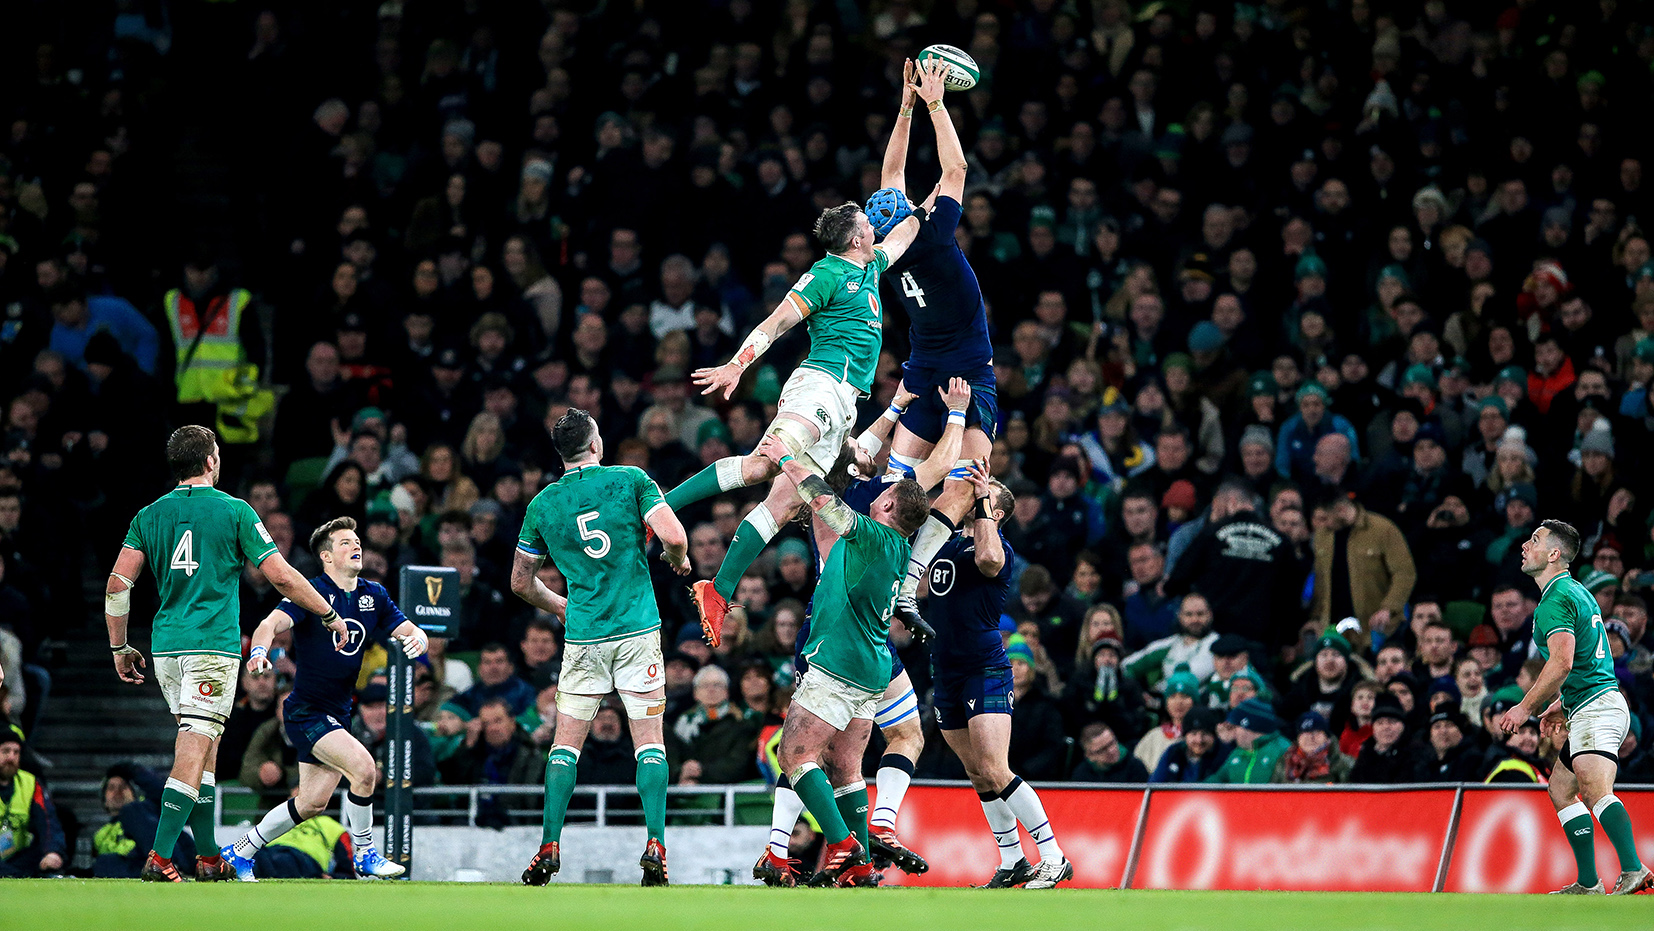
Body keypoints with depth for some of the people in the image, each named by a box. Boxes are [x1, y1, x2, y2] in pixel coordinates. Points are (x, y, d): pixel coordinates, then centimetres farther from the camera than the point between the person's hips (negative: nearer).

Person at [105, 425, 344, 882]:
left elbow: (118, 583, 4)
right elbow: (282, 576, -5)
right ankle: (159, 858, -19)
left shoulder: (150, 515, 9)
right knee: (192, 754, -9)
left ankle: (209, 858, 17)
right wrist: (331, 616, 7)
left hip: (166, 647, 5)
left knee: (204, 748, 16)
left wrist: (120, 648, 13)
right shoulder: (235, 511, -3)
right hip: (214, 647, -5)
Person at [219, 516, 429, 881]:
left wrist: (417, 639, -23)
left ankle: (240, 851, 27)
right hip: (306, 711, -7)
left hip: (338, 714, 7)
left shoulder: (374, 596, 7)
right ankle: (364, 855, -8)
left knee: (313, 803, 11)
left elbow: (411, 632, 2)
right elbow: (272, 623, -25)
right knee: (363, 768, -24)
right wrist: (259, 650, -48)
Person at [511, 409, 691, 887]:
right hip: (638, 629, -2)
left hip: (582, 636, 2)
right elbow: (673, 536, -13)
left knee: (565, 744, 8)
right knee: (649, 740, 1)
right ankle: (655, 845, -10)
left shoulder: (544, 503, 6)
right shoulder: (630, 480, -2)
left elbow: (521, 582, 14)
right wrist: (677, 560, 10)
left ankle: (549, 848, 1)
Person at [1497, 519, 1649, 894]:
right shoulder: (1576, 592, 21)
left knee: (1595, 789, -27)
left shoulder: (1557, 599, -11)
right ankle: (1588, 884, 17)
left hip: (1595, 709, -11)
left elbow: (1562, 662, -23)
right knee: (1561, 789, 17)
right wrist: (1560, 704, 31)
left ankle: (1633, 871, -43)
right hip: (1587, 709, 11)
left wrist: (1526, 707, -15)